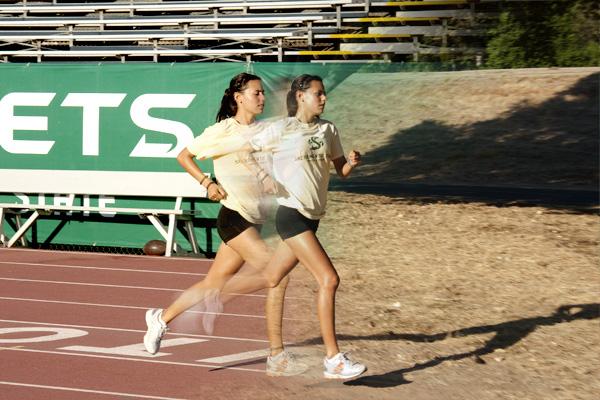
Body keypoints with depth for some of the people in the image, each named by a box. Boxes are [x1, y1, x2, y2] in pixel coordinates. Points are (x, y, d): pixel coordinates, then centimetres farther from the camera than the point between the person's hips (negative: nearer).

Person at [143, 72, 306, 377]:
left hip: (254, 220, 7)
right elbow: (184, 156, 4)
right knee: (279, 277, -16)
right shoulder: (222, 131, -5)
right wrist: (207, 183, -8)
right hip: (234, 217, -7)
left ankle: (161, 318, 35)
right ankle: (277, 357, -12)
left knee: (214, 283, 15)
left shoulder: (266, 130, 11)